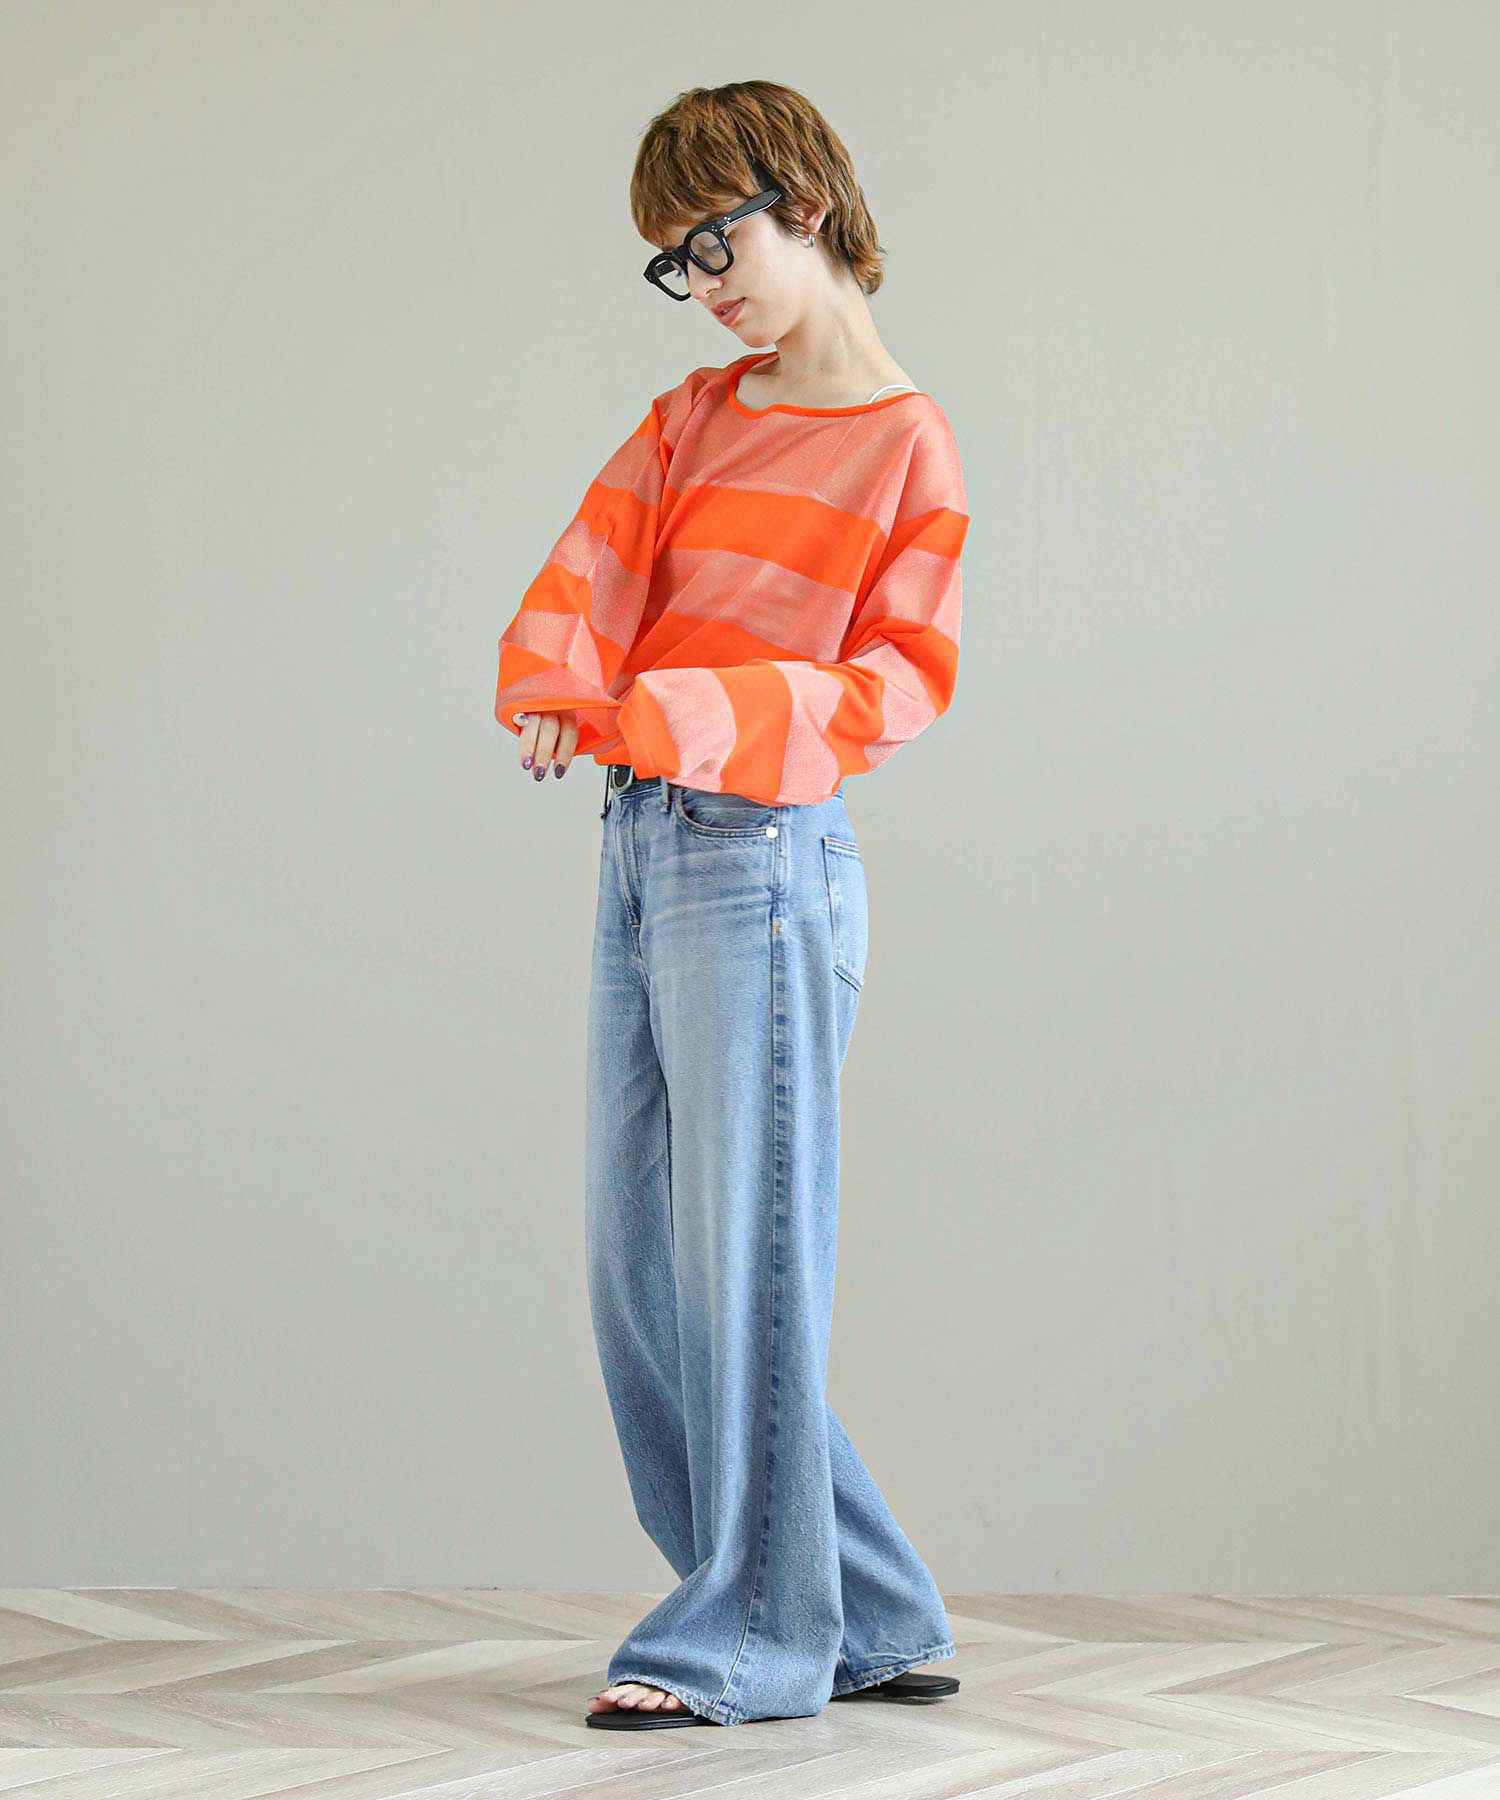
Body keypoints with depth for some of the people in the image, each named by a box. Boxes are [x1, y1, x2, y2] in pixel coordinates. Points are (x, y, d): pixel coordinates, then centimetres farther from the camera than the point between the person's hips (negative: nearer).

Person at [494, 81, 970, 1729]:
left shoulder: (907, 443, -3)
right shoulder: (692, 419, 17)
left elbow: (894, 687, -9)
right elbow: (591, 573, 5)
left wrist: (697, 714, -23)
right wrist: (555, 684, -17)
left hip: (762, 859, -8)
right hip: (639, 848, 8)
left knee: (743, 1251, -4)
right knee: (637, 1267, 8)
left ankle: (750, 1633, 7)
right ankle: (867, 1616, 17)